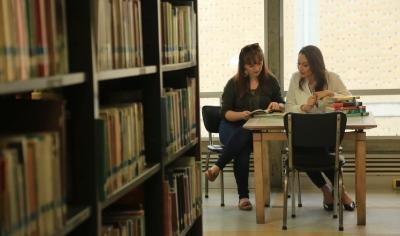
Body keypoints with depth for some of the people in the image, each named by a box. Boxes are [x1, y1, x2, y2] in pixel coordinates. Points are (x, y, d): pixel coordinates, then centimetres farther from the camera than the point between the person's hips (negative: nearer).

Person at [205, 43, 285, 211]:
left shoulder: (270, 81, 10)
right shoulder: (234, 84, 5)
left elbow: (283, 106, 13)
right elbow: (225, 112, 0)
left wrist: (277, 105, -12)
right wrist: (241, 115, -22)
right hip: (233, 127, 0)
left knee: (244, 136, -38)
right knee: (243, 148, -35)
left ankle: (218, 167, -28)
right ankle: (243, 196, -32)